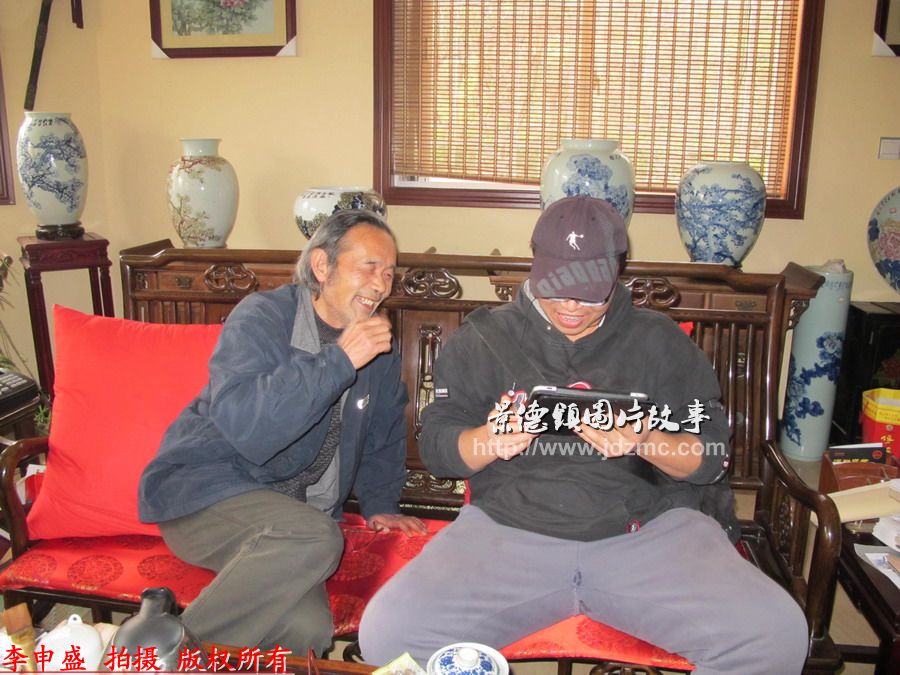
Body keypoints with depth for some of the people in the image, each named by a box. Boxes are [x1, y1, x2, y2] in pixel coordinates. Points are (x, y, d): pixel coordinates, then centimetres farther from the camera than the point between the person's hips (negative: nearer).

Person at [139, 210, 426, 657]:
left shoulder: (378, 344, 8)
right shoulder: (262, 317, -11)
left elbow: (385, 431, 23)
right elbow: (243, 424, -27)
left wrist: (379, 502, 16)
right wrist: (338, 360, -28)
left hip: (288, 511, 5)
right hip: (204, 489, -5)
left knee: (309, 631, -22)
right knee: (315, 538, -34)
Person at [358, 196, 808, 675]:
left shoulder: (660, 340, 11)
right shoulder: (482, 338, 10)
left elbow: (711, 455, 7)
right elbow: (436, 446, 7)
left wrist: (648, 443, -15)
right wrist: (487, 441, -16)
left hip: (651, 527, 1)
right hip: (510, 525, 0)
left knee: (776, 635, -22)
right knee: (386, 633, -23)